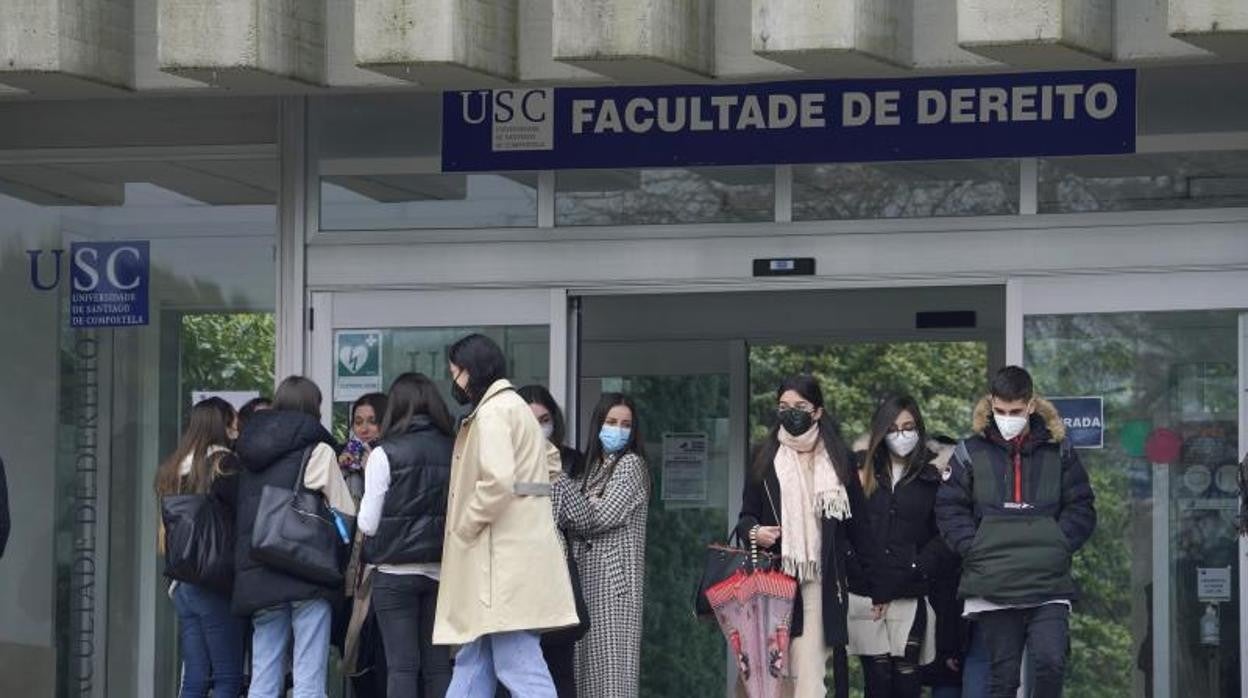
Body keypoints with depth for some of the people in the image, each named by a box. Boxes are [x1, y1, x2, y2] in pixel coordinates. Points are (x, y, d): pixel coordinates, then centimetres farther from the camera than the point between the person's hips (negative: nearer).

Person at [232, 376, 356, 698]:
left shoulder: (251, 454, 15)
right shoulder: (317, 451, -1)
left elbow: (242, 516, 18)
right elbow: (346, 514, -1)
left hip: (256, 576, 5)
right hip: (308, 574, -5)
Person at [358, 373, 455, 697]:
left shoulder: (385, 454, -7)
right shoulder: (453, 452, 0)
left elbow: (368, 524, -5)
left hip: (396, 572, -3)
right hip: (440, 571, 3)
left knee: (402, 665, -2)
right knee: (438, 664, 6)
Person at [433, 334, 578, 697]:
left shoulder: (493, 411, -10)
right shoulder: (513, 406, 21)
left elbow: (497, 481, -24)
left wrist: (465, 526, -10)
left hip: (505, 557, -10)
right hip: (508, 558, 10)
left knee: (519, 667, -12)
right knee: (473, 663, 12)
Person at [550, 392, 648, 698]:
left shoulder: (631, 464, -2)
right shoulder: (592, 466, 18)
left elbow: (603, 518, -10)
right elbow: (572, 521, 10)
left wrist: (561, 488, -5)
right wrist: (588, 505, -11)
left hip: (614, 576, -7)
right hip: (586, 572, 7)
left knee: (611, 657, -10)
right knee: (589, 658, 4)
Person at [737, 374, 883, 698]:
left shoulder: (837, 460, 10)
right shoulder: (766, 459, 12)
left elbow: (858, 524, 11)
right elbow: (746, 516, 15)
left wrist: (875, 582, 7)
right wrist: (753, 531, -9)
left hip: (823, 583, -1)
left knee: (811, 670, -10)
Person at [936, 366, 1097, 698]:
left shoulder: (1058, 451, 9)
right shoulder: (971, 453, 6)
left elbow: (1081, 508, 11)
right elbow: (949, 509, 7)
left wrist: (1058, 544, -3)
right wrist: (974, 549, -6)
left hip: (1049, 584, 0)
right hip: (992, 586, 0)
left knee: (1052, 662, -17)